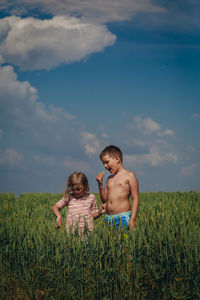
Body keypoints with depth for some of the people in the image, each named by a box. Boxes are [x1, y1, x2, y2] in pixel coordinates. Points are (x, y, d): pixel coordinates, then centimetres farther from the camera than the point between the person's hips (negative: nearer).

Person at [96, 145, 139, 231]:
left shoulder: (129, 176, 1)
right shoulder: (110, 179, 20)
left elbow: (135, 199, -4)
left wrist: (132, 220, -12)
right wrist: (100, 184, 7)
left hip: (123, 218, -6)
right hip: (108, 218, 6)